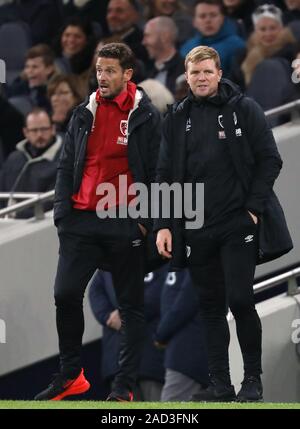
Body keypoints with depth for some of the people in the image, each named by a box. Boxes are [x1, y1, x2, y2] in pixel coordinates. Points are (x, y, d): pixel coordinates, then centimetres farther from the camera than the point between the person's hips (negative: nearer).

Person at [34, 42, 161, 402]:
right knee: (65, 295, -4)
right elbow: (66, 166, 13)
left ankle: (125, 385, 6)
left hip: (125, 224, -4)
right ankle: (70, 375, 10)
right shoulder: (83, 115, 11)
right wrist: (62, 212, 1)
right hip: (81, 221, 4)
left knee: (130, 305, 2)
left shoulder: (146, 117, -1)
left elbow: (156, 172, -2)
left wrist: (146, 220, -8)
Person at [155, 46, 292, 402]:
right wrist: (163, 225, 2)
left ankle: (253, 378, 4)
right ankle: (219, 383, 9)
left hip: (238, 224, -4)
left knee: (239, 300, -10)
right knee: (211, 306, 6)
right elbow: (165, 175, 10)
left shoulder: (244, 109, -1)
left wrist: (253, 208, -10)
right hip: (196, 228, 4)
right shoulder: (177, 119, 10)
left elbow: (269, 160, -3)